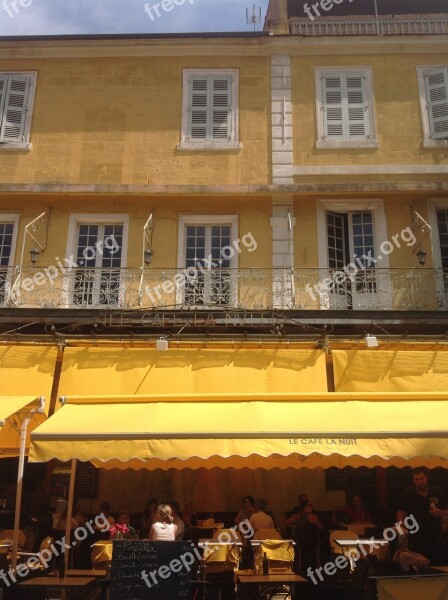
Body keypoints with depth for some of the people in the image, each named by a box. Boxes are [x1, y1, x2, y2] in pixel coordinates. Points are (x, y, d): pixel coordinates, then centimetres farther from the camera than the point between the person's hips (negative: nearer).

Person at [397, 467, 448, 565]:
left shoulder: (437, 493, 2)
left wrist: (439, 512, -13)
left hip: (435, 538, 2)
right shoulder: (407, 494, -2)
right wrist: (401, 528, -17)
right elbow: (401, 513, -1)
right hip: (415, 539, -1)